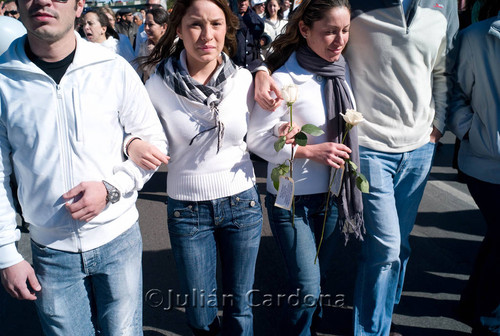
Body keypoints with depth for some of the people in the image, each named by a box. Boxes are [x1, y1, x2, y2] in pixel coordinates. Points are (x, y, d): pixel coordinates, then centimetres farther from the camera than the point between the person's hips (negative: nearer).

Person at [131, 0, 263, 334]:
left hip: (242, 203, 1)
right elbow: (141, 138, -1)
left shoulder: (244, 79, -6)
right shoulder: (158, 85, -12)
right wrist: (133, 144, -24)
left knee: (240, 307, 15)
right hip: (187, 209, -1)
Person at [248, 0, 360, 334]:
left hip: (330, 194, 6)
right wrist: (310, 150, -21)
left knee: (320, 275, 21)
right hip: (292, 198, -6)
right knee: (306, 289, -1)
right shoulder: (285, 79, -18)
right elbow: (257, 139, -14)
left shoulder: (343, 70, 1)